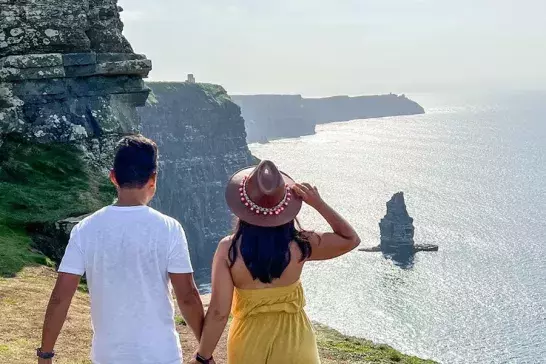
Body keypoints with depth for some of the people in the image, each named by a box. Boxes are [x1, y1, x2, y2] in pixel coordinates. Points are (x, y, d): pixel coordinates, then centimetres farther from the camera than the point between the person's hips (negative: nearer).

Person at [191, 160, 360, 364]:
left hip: (249, 343, 0)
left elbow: (218, 312, -16)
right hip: (293, 342, 0)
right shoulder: (299, 245, -15)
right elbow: (350, 239, 1)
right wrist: (318, 203, -6)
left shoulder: (229, 249, -17)